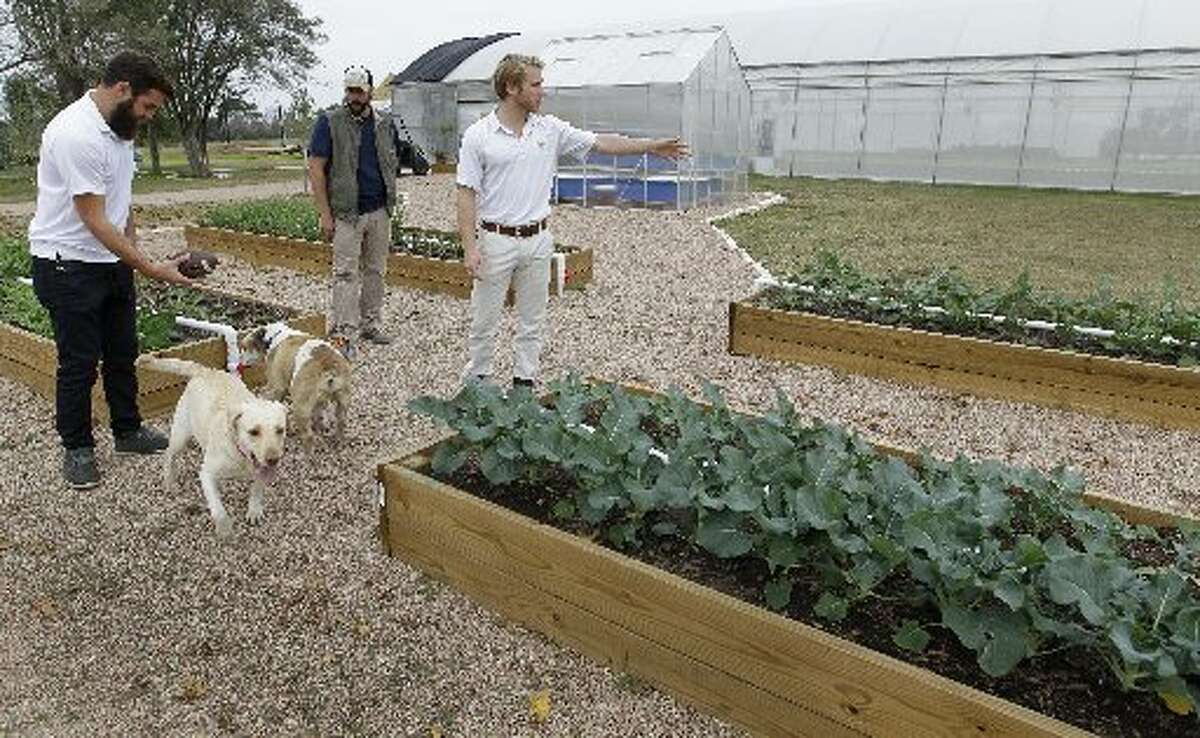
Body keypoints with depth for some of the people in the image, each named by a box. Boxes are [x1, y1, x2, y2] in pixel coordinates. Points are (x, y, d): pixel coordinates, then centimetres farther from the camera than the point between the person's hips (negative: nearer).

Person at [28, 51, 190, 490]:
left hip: (112, 260, 9)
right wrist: (151, 269, -26)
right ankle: (77, 449, 18)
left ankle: (127, 431, 31)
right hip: (68, 267, -9)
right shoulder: (76, 134, -25)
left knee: (122, 353, 16)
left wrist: (135, 250, 13)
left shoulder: (118, 127, 5)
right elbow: (95, 222, -26)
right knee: (79, 362, 2)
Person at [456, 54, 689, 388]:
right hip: (496, 240, -3)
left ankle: (525, 381, 23)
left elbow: (600, 142, 7)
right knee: (484, 322, 5)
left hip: (537, 239, 4)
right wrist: (469, 248, -15)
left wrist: (652, 146, 3)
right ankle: (477, 382, 20)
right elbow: (467, 194, -7)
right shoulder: (478, 136, -6)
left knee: (532, 322, 11)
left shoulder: (550, 129, 4)